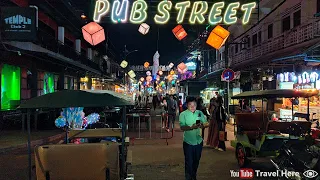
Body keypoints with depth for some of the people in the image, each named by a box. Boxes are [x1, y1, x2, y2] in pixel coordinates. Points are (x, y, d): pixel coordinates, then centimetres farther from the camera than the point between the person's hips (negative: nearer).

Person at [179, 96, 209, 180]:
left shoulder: (200, 113, 3)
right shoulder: (183, 114, -9)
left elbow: (206, 123, 2)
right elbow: (182, 128, -18)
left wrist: (203, 125, -22)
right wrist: (191, 127, -35)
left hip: (199, 141, 4)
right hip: (188, 142, -4)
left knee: (196, 161, 19)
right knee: (189, 162, 2)